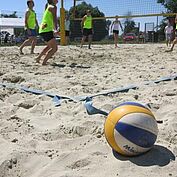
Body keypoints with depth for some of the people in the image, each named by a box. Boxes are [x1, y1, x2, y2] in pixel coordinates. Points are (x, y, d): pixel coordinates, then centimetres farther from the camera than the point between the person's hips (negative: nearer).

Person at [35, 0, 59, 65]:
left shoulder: (48, 7, 20)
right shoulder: (53, 7, -9)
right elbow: (54, 19, -24)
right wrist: (56, 29, -35)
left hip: (42, 30, 10)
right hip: (47, 30, -10)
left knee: (50, 46, 29)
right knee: (54, 48, -8)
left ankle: (38, 58, 33)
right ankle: (44, 62, -10)